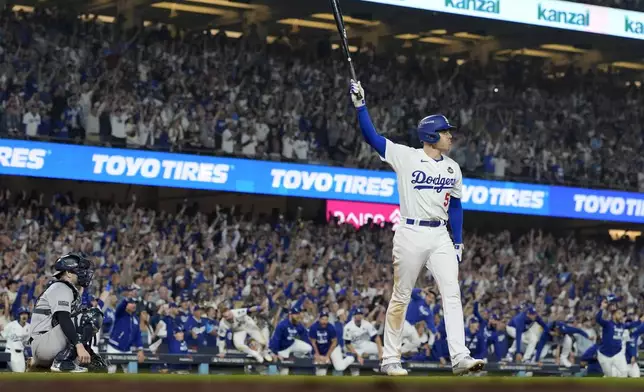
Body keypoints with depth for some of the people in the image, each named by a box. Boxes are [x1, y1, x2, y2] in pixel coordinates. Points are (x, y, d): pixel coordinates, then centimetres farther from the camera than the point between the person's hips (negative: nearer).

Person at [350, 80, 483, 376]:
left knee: (452, 293, -7)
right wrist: (360, 104, -19)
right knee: (401, 297, 3)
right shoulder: (405, 157, -4)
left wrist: (458, 243, 12)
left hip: (440, 237, 4)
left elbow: (455, 206, 16)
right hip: (410, 235, -4)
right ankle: (390, 359, 11)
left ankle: (459, 357, -12)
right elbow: (372, 136, -10)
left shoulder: (452, 168, 10)